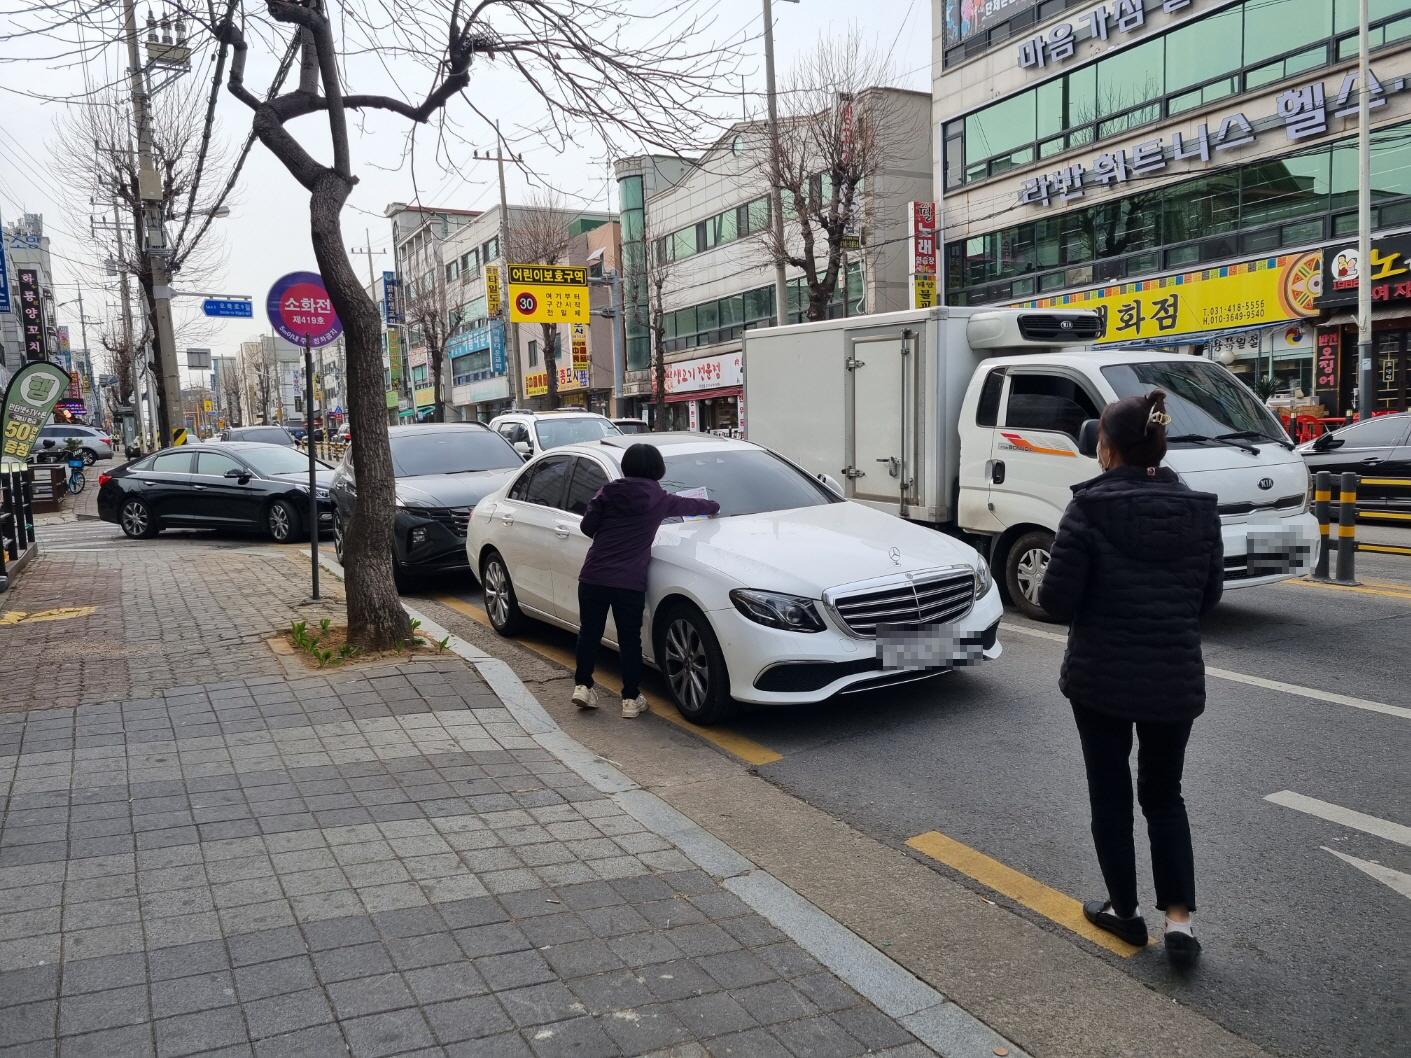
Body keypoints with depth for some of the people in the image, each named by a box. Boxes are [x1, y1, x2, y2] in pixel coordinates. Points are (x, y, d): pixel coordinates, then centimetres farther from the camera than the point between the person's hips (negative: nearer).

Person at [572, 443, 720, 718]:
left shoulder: (608, 492, 4)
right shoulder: (659, 499, 4)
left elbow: (587, 526, 1)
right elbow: (691, 505, 21)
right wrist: (713, 506, 42)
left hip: (593, 577, 2)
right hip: (630, 582, -1)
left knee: (589, 632, 16)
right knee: (630, 639, 8)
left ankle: (583, 686, 19)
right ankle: (631, 698, 13)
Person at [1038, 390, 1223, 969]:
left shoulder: (1090, 508, -15)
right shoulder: (1199, 509, 0)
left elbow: (1057, 596, -16)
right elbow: (1209, 594, 7)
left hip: (1101, 676, -4)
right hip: (1176, 678, 4)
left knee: (1110, 794, 13)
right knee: (1164, 795, 18)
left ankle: (1125, 911, 25)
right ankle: (1179, 921, 10)